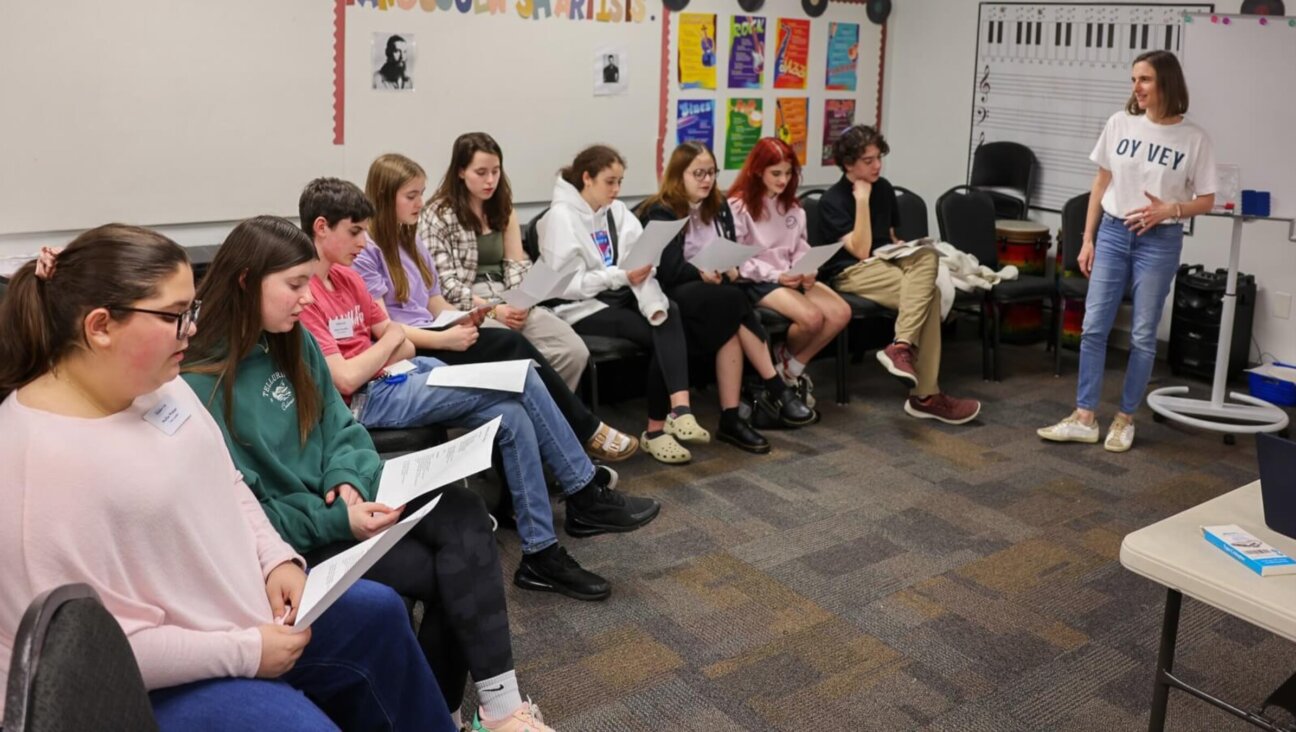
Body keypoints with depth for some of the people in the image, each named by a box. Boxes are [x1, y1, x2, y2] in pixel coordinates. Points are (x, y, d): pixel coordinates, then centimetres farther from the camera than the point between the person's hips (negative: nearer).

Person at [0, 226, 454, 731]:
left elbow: (224, 484, 11)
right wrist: (245, 652, -23)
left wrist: (276, 558, -5)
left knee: (378, 613, 15)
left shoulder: (157, 381, -3)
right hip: (151, 686, -8)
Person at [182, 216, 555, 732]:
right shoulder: (201, 386, -18)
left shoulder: (294, 340, 5)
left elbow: (339, 426, 8)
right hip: (287, 537, -7)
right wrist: (337, 520, -22)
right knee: (437, 572, -19)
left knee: (463, 513, -18)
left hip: (335, 501, 7)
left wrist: (347, 481, -12)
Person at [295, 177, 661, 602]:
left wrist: (374, 361, -7)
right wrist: (388, 342, -3)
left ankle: (541, 555, -7)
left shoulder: (346, 277, 12)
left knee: (512, 415, -15)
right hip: (365, 402, -8)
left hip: (400, 376, 8)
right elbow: (345, 379, -20)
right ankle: (585, 492, -4)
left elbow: (403, 347, 15)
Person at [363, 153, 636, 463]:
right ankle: (586, 429, -10)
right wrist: (443, 339, -21)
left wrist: (462, 319, -7)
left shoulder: (411, 242, 19)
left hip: (429, 340, 7)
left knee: (513, 348, -21)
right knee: (513, 345, -22)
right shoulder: (366, 250, -7)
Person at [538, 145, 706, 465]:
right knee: (661, 334, -24)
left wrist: (656, 304, -21)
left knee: (670, 314, -25)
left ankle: (668, 420, -32)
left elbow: (642, 262, -2)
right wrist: (622, 276, -19)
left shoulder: (617, 211, 11)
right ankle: (675, 413, -14)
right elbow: (567, 283, -15)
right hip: (582, 307, -6)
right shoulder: (561, 216, -8)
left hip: (618, 296, 6)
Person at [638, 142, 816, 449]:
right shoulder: (661, 213, -5)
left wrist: (731, 268, -12)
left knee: (731, 325, -31)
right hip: (674, 295, -5)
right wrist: (702, 273, -29)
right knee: (733, 301, -33)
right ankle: (776, 390, -28)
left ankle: (731, 419, -35)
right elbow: (667, 270, -16)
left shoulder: (719, 207, 16)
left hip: (716, 293, 6)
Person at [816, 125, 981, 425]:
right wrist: (861, 200, -16)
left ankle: (901, 346, -33)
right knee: (928, 293, -27)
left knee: (927, 256, -28)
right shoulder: (832, 201, -8)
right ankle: (925, 395, -30)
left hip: (886, 262, 6)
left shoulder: (883, 188, 13)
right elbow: (860, 251, -18)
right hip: (851, 272, -6)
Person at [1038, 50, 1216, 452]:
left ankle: (1125, 419, 17)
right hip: (1112, 234, 3)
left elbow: (1206, 200, 0)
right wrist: (1088, 239, 6)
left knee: (1143, 335, 5)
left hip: (1159, 242, -2)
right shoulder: (1119, 123, 0)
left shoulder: (1194, 139, -7)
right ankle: (1084, 417, 8)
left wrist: (1169, 210, -20)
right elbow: (1101, 184, 8)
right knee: (1093, 327, 1)